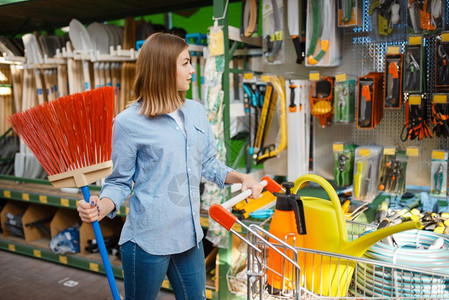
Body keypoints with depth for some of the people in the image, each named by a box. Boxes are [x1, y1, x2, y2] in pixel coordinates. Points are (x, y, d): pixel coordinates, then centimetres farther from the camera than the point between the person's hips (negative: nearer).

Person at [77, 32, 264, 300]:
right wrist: (101, 207, -25)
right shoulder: (129, 122, -12)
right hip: (148, 240, -5)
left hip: (190, 237, 6)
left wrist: (241, 178, 0)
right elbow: (120, 182, -7)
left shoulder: (196, 111, 5)